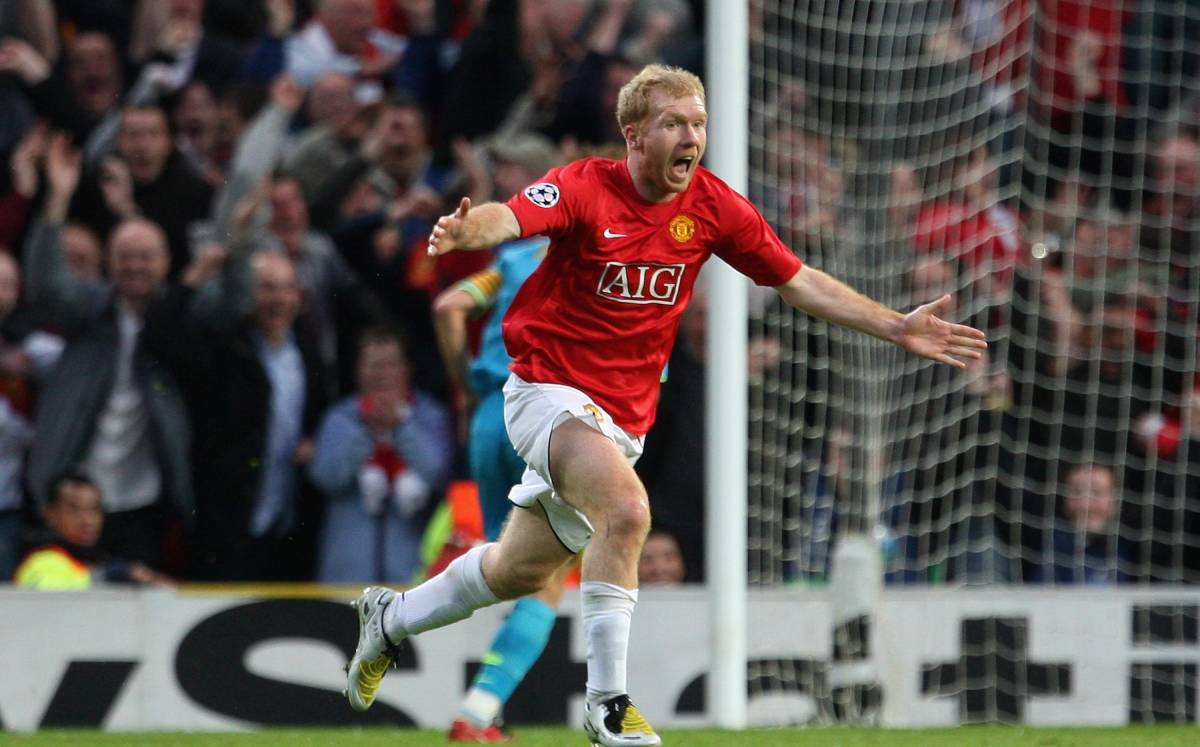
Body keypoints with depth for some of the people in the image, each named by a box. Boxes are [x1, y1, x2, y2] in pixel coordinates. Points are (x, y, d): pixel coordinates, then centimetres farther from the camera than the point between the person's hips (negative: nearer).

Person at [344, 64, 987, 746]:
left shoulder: (712, 205, -3)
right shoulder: (585, 187, -16)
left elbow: (798, 281, 5)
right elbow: (511, 218, -35)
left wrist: (897, 328, -2)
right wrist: (466, 230, -59)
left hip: (625, 415, 6)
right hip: (551, 389, -6)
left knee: (519, 572, 16)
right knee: (626, 511, -32)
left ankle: (392, 618, 43)